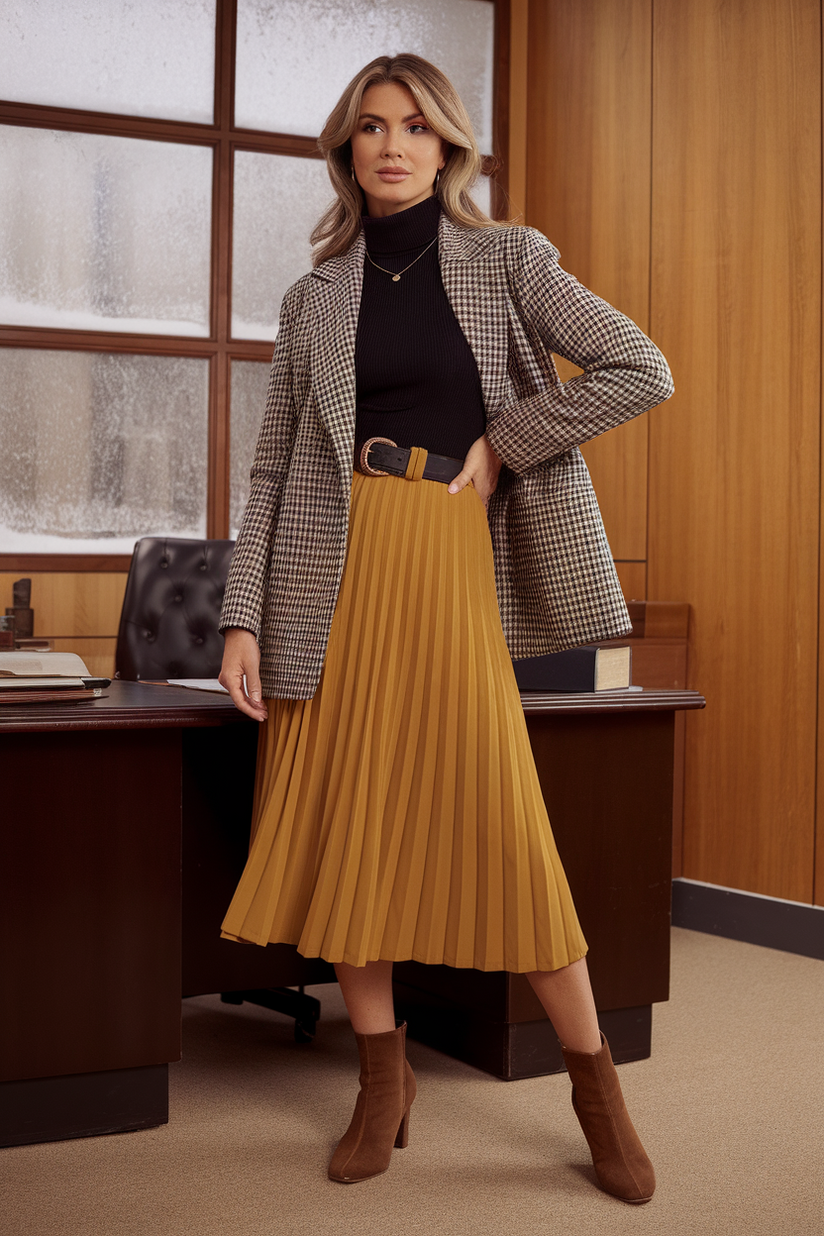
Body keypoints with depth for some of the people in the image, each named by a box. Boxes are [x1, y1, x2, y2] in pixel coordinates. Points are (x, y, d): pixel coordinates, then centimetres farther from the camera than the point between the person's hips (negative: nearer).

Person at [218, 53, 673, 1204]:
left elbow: (642, 372, -1)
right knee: (345, 821, 2)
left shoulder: (507, 260, 8)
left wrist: (499, 445, -4)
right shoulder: (314, 299, 13)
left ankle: (596, 1084, 9)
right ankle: (384, 1077, 16)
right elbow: (273, 469, 9)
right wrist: (243, 619, 0)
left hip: (450, 564, -2)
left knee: (503, 822, -5)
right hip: (333, 572, 3)